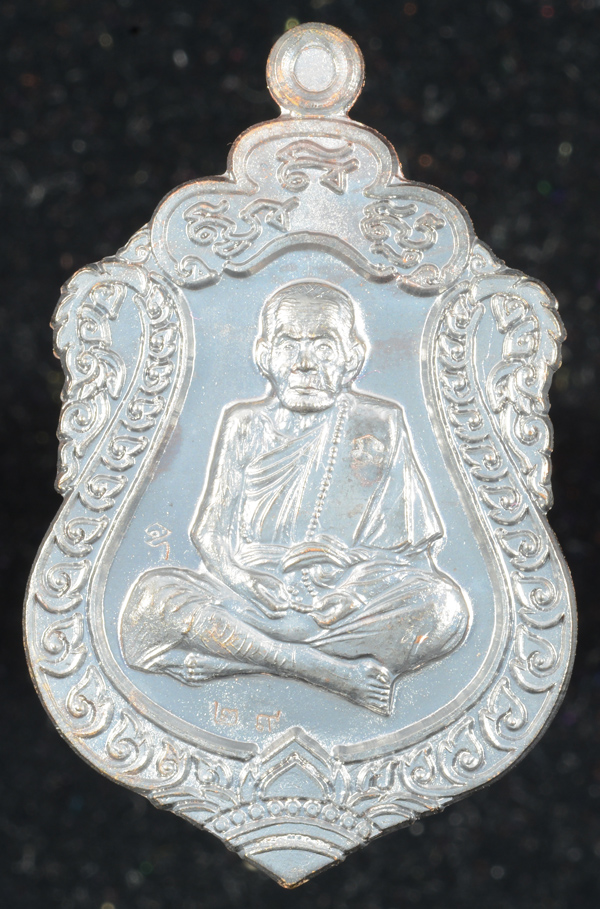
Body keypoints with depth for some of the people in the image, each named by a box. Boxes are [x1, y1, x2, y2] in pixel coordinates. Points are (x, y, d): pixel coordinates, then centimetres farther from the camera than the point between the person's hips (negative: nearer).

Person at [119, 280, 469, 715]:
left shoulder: (379, 424, 7)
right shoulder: (244, 424, 11)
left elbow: (413, 550, 3)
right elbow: (211, 533, 6)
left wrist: (360, 576, -19)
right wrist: (250, 578, -16)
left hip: (354, 601, 0)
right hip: (255, 595, 1)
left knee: (443, 606, -31)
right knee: (154, 596, -25)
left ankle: (230, 657, -29)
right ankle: (335, 669, -30)